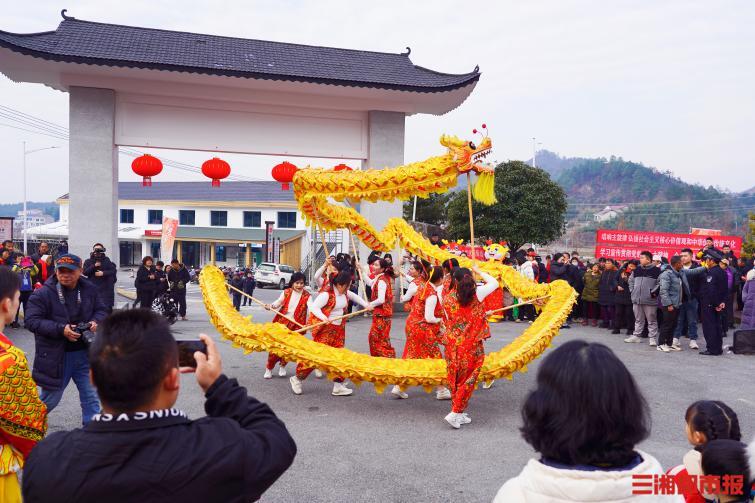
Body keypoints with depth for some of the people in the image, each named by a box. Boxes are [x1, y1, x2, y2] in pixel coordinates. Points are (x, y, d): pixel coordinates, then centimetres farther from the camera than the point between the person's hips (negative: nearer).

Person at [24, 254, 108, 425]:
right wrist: (60, 329, -26)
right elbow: (32, 321, -15)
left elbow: (102, 310, 9)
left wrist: (95, 321, -14)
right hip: (55, 355, -3)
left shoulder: (90, 290, 0)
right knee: (50, 399, 14)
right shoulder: (43, 294, -12)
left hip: (85, 353, 3)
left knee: (91, 396, 8)